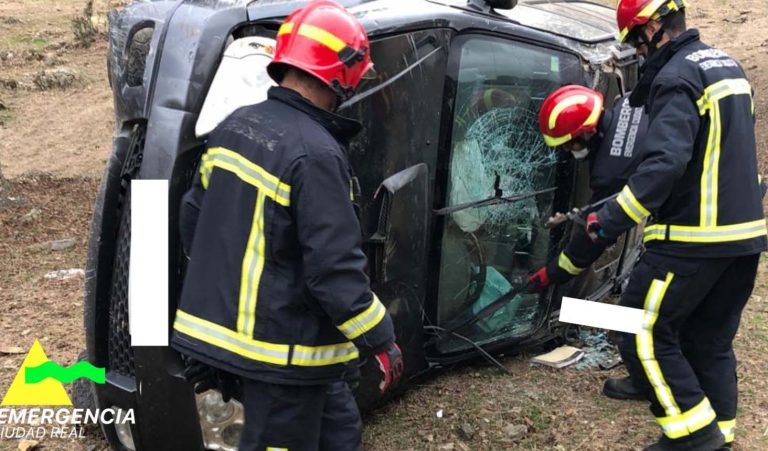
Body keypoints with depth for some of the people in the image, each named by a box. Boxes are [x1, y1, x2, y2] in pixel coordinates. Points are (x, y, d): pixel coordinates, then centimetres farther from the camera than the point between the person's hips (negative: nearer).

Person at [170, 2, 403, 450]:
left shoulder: (233, 126, 4)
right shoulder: (315, 153, -23)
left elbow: (194, 219, 14)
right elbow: (336, 270, -23)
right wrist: (381, 339, -11)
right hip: (283, 347, -9)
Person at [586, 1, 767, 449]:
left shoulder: (677, 77, -14)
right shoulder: (728, 66, 15)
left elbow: (665, 163, -26)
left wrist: (611, 220, -25)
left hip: (694, 239, -9)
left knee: (644, 334, 1)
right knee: (712, 341, 16)